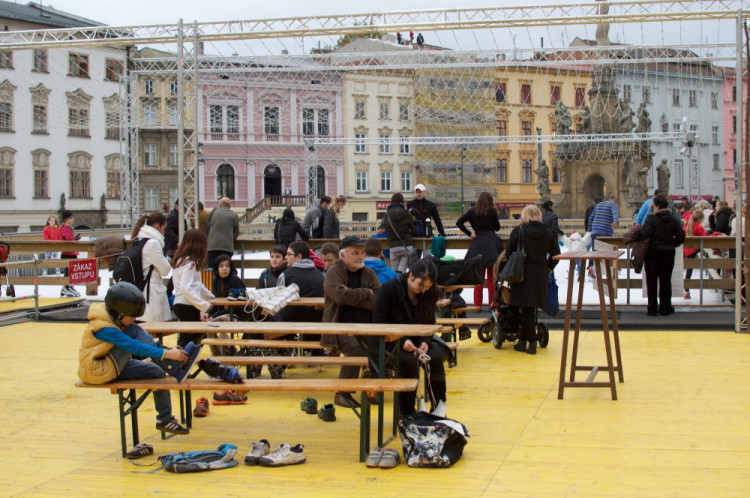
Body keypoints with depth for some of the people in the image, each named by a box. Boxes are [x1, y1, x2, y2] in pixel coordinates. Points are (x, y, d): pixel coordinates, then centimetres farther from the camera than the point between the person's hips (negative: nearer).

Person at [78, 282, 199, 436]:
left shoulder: (115, 320, 5)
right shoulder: (103, 329, -24)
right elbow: (134, 346, -30)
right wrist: (165, 354, -32)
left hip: (115, 368, 9)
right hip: (96, 372, -9)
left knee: (156, 372, -5)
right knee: (134, 331, -22)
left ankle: (165, 419, 3)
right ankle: (172, 366, -23)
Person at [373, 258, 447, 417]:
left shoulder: (429, 293, -1)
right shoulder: (389, 289, -15)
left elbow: (429, 324, 7)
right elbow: (378, 323, -13)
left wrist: (425, 342, -15)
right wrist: (402, 341, -25)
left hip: (417, 341, 4)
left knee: (435, 357, -27)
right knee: (409, 360, -34)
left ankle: (439, 407, -12)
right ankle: (407, 413, -18)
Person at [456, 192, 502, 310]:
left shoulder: (472, 211, 6)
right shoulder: (492, 211, 0)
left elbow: (459, 222, 1)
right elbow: (497, 227, 8)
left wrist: (469, 234, 5)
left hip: (477, 243, 2)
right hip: (491, 244, -2)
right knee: (492, 277, 3)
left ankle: (477, 304, 6)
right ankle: (492, 304, 3)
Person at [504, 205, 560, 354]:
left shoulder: (518, 231, -5)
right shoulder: (547, 233, 4)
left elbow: (509, 252, -2)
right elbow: (555, 254, 8)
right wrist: (548, 268, 21)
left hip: (522, 274, -3)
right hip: (540, 275, 3)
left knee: (527, 309, 1)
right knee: (529, 309, 12)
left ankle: (532, 342, 0)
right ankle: (523, 341, 16)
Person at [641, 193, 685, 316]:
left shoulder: (651, 218, -11)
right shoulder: (673, 220, 3)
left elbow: (646, 232, -24)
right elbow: (681, 236, 0)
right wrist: (671, 244, 12)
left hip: (653, 252, -3)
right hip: (668, 253, 3)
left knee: (651, 281, 5)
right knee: (665, 281, 11)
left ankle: (652, 309, 6)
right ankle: (665, 308, 14)